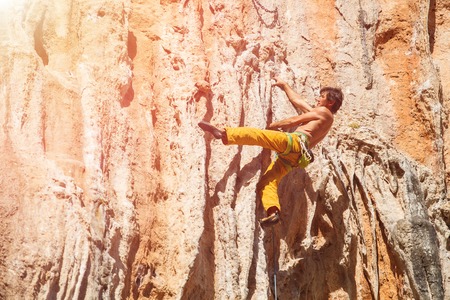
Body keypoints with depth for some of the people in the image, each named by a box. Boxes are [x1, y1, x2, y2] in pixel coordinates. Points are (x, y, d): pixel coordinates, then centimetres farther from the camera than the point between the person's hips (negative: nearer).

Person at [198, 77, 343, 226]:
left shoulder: (324, 112, 11)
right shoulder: (317, 114, 37)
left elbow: (294, 121, 7)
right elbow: (297, 100, 46)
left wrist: (274, 125, 16)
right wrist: (284, 85, 51)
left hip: (296, 141, -9)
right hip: (292, 158, 9)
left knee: (257, 134, -26)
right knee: (266, 183, -8)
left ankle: (225, 134, -43)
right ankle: (273, 212, -27)